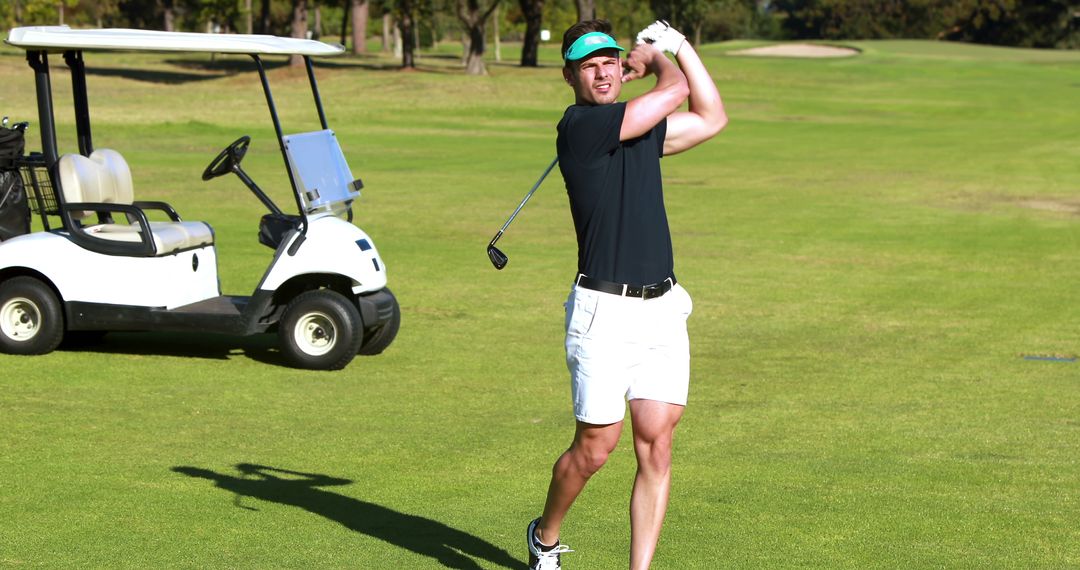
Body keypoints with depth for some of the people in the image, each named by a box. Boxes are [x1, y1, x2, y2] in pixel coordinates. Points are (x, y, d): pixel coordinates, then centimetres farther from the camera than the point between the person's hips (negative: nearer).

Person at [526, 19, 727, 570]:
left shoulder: (643, 128, 14)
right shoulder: (579, 125, -10)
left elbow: (711, 117, 22)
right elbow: (675, 89, -9)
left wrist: (677, 45, 18)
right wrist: (656, 59, 12)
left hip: (662, 310, 6)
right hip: (603, 312, -6)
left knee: (656, 448, 0)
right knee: (595, 448, 3)